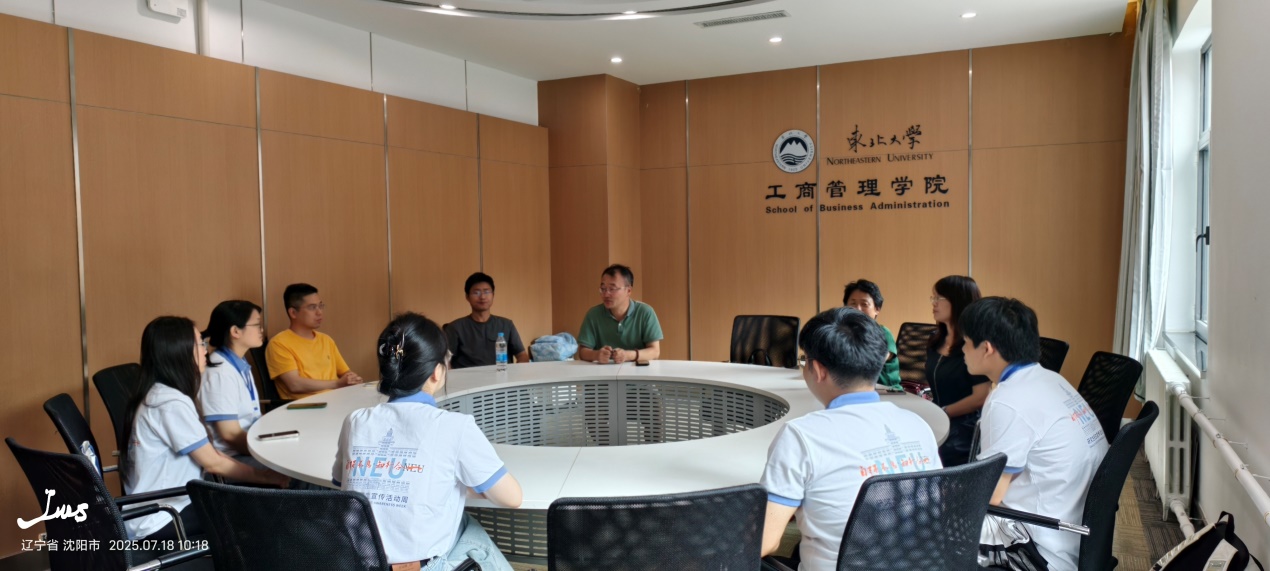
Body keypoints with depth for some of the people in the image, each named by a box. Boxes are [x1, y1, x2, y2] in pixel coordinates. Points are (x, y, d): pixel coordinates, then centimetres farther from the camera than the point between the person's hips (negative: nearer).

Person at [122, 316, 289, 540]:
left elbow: (206, 454, 7)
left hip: (163, 506, 9)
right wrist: (271, 477, -7)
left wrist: (265, 473, 2)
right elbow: (213, 462, -16)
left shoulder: (160, 394, 7)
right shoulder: (171, 403, -22)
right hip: (159, 521, -9)